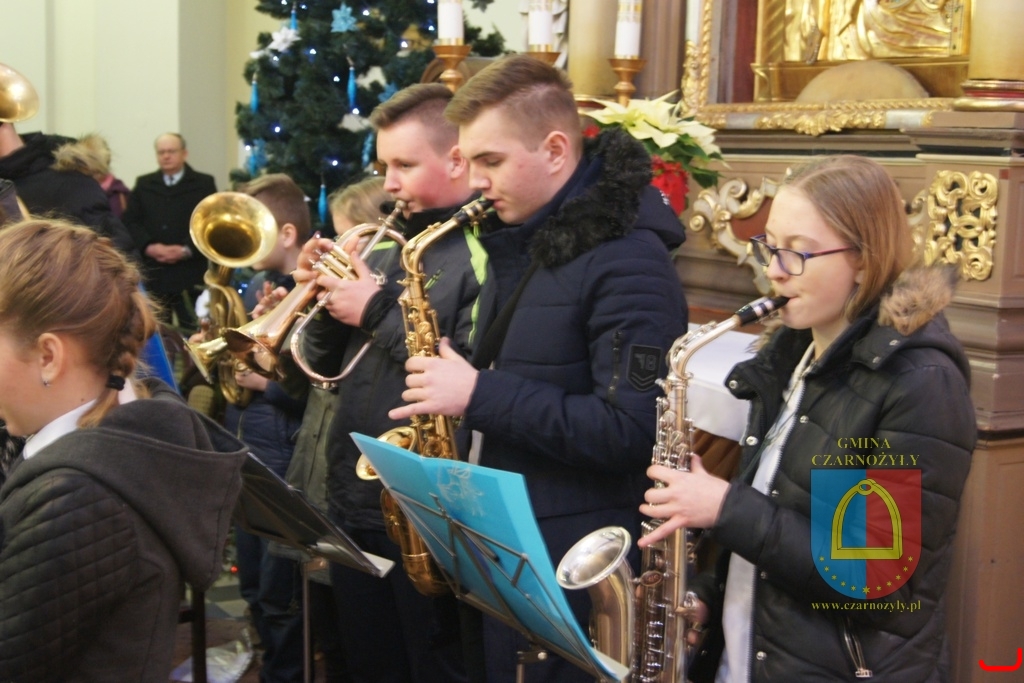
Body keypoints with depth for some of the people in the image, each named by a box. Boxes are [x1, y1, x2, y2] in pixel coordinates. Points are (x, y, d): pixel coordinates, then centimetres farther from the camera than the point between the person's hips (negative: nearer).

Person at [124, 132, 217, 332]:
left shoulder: (204, 184, 6)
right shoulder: (143, 184, 16)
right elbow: (131, 220, 7)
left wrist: (187, 249, -15)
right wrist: (148, 246, -10)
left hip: (190, 273, -2)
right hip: (153, 273, 3)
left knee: (193, 331, -3)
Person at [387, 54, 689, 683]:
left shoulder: (628, 261, -19)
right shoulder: (521, 243, 10)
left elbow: (630, 431, -25)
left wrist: (480, 395, -23)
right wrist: (452, 383, 3)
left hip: (574, 567, -9)